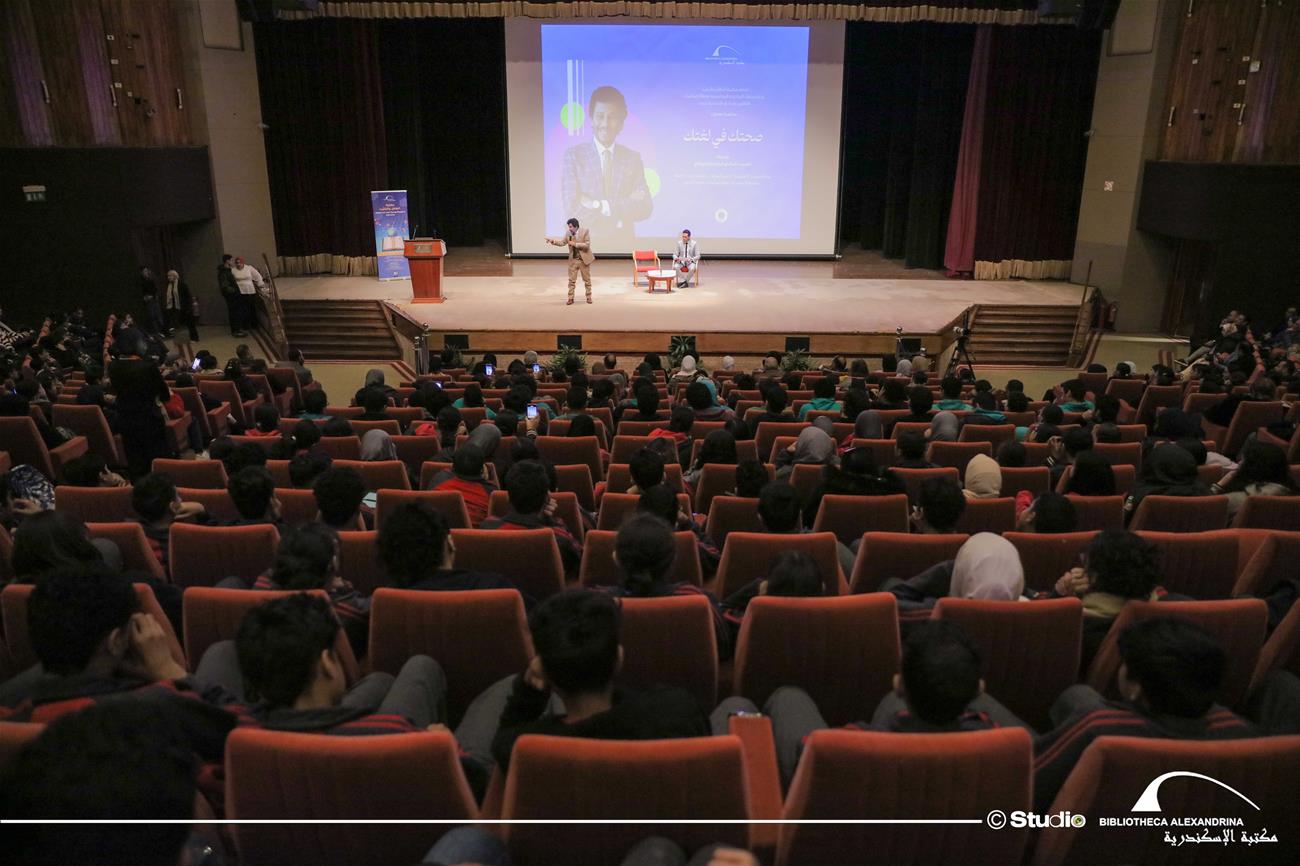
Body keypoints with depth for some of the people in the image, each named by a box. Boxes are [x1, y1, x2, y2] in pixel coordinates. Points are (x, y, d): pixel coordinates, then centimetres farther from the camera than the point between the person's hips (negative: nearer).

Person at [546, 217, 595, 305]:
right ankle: (570, 298, 8)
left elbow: (587, 245, -18)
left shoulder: (585, 231, -12)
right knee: (571, 280, 3)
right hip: (573, 260, 3)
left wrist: (575, 244, -22)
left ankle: (589, 297, 22)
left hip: (584, 259, -3)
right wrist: (553, 241, -20)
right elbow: (562, 242, -3)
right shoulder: (568, 233, -1)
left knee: (587, 280, 9)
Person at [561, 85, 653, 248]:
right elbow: (572, 207, -14)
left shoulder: (633, 157, 3)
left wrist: (600, 206, -16)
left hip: (623, 244, 2)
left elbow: (645, 207, -6)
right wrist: (625, 206, -15)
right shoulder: (573, 155, -3)